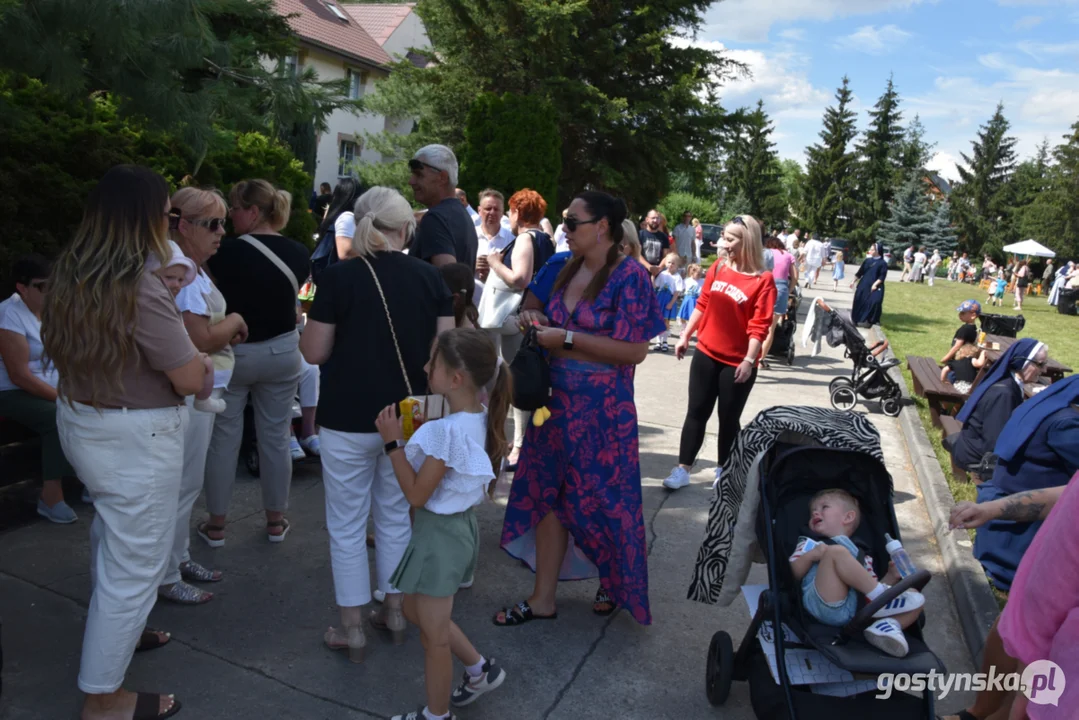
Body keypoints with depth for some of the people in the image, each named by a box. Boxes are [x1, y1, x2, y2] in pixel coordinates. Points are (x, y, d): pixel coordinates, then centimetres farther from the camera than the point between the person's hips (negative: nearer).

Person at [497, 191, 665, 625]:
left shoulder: (629, 277, -13)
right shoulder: (564, 268, 6)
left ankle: (616, 584, 37)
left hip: (603, 410, -6)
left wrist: (567, 339, -19)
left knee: (602, 500, 9)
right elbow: (536, 301, 23)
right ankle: (543, 598, 24)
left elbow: (635, 350, -19)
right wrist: (532, 317, -2)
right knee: (547, 495, 10)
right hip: (556, 401, 7)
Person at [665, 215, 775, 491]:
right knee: (696, 412, 7)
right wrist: (685, 336, 9)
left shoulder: (763, 280, -12)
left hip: (737, 362, -4)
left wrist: (749, 360, -20)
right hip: (706, 354, 4)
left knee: (729, 418, 9)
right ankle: (682, 469, 14)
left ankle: (723, 470, 27)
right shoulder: (717, 268, 2)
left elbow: (759, 326, -15)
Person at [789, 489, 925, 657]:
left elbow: (873, 587, 27)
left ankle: (887, 625, -27)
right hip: (827, 604, -4)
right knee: (836, 552, -24)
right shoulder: (809, 543, 29)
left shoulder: (862, 555, 38)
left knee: (915, 596, -4)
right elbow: (793, 574, 12)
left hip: (863, 608, 4)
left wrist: (892, 576, 11)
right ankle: (879, 597, -22)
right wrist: (811, 556, -5)